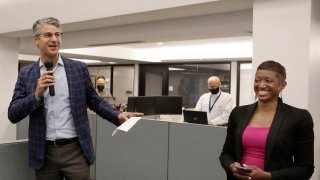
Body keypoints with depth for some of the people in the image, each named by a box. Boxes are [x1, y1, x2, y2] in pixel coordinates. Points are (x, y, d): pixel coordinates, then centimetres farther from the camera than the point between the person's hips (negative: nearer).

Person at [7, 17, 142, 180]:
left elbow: (95, 102, 7)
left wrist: (118, 116, -10)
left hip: (75, 150, -1)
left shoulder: (79, 68, 3)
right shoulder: (26, 74, 4)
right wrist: (37, 94, -14)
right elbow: (13, 115, 1)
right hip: (44, 153, 1)